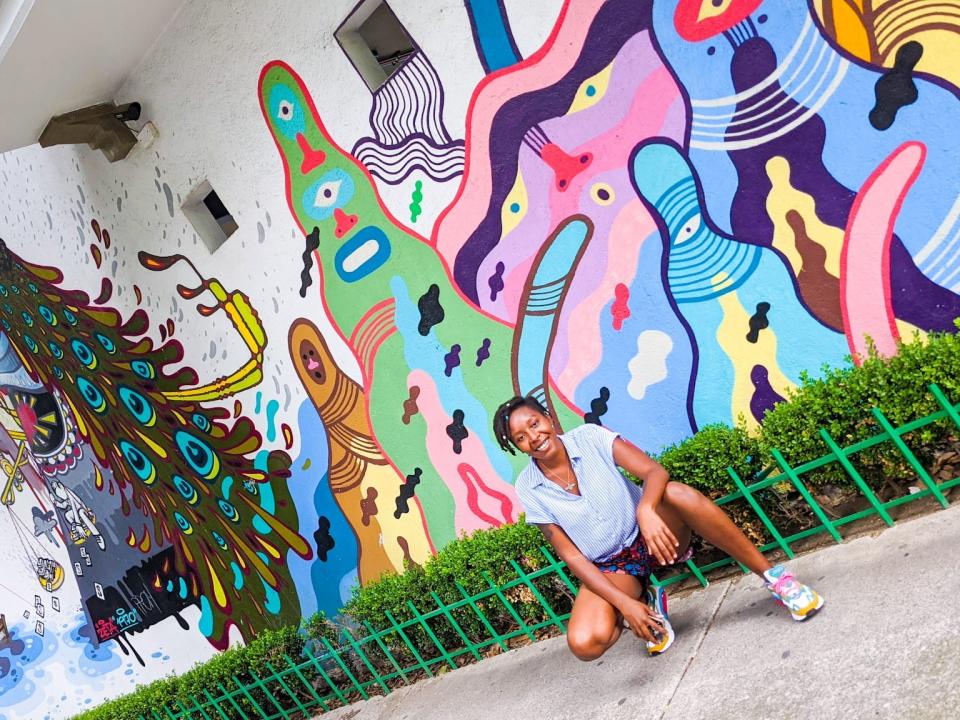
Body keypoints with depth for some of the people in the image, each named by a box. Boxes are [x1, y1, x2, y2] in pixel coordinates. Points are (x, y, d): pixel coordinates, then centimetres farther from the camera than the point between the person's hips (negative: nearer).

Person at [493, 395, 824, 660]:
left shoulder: (589, 437, -12)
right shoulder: (529, 489, -10)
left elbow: (656, 471, -21)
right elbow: (571, 555, -10)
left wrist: (646, 509, -44)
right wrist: (624, 603, -20)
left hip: (652, 534, -1)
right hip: (608, 568, 1)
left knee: (677, 493, -35)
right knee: (584, 644, -28)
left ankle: (773, 577, -22)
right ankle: (647, 603, 7)